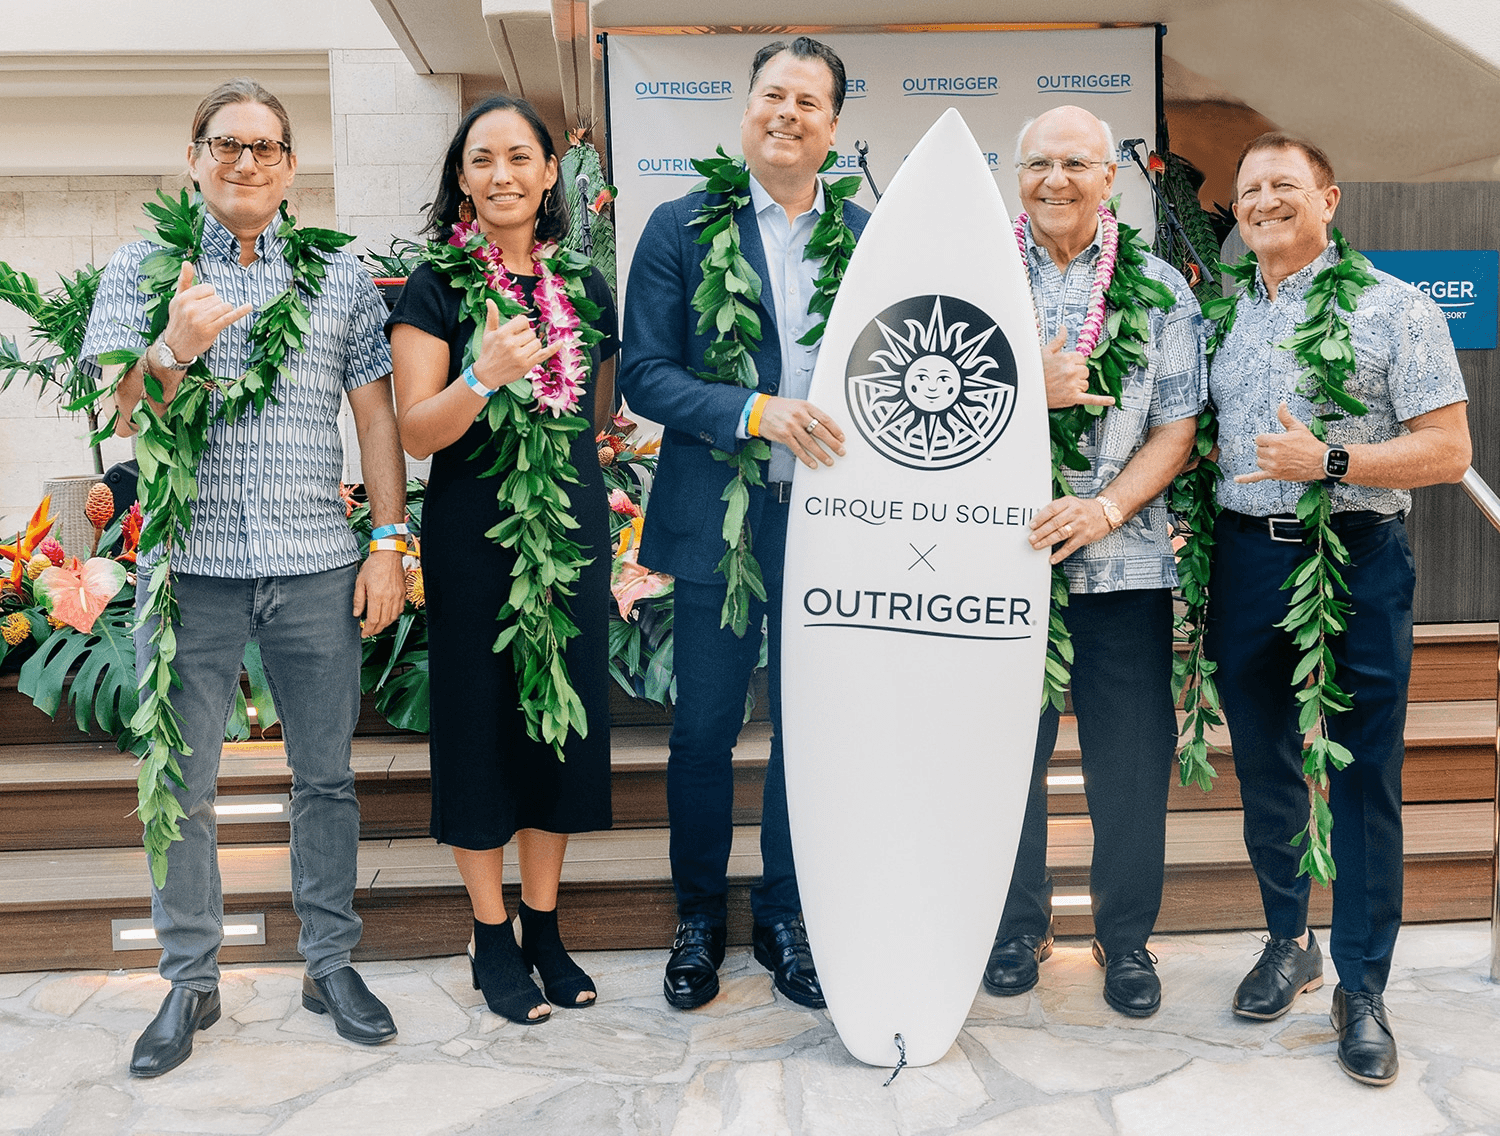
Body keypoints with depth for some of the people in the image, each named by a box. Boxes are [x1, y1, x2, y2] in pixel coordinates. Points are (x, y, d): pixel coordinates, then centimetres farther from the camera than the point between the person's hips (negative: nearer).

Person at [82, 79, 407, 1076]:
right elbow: (111, 414, -1)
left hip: (317, 567, 1)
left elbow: (377, 415, 8)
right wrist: (173, 352, -21)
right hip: (190, 566, 0)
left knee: (326, 775, 8)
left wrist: (390, 545, 1)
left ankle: (332, 962, 22)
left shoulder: (341, 276, 9)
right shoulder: (143, 269, 6)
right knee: (181, 783, 5)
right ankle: (191, 981, 20)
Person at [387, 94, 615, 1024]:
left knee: (565, 719, 8)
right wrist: (484, 377, -28)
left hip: (572, 530, 4)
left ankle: (544, 927, 24)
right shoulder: (437, 287, -3)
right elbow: (416, 432, -9)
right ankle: (493, 939, 19)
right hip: (473, 537, -4)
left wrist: (610, 543, 14)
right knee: (481, 724, 3)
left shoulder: (583, 285, 8)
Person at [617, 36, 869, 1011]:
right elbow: (645, 375, -7)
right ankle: (700, 920, 27)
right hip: (720, 520, -2)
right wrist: (756, 412, -20)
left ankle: (786, 917, 30)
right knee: (704, 730, 7)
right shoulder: (682, 228, 0)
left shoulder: (868, 237, 7)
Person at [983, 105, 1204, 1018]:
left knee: (1132, 758, 5)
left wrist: (1106, 506, -14)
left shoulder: (1162, 289, 6)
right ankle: (1019, 925, 28)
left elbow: (1177, 429, 1)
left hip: (1124, 559, 0)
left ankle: (1128, 936, 25)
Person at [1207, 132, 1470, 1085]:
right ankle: (1289, 942, 30)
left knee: (1363, 777, 1)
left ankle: (1362, 988, 13)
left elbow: (1449, 449, -6)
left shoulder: (1395, 309, -1)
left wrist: (1328, 462, -17)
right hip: (1244, 559, 4)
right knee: (1264, 765, 12)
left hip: (1356, 559, -4)